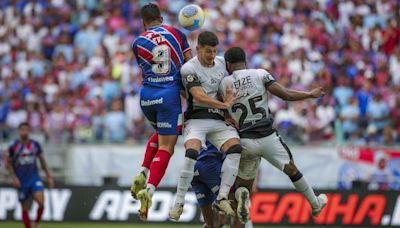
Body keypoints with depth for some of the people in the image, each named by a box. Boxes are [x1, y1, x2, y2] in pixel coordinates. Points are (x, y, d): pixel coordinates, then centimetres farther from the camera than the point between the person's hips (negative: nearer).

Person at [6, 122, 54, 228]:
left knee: (41, 202, -21)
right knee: (25, 208, 2)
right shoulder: (14, 146, -4)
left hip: (34, 178, 0)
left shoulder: (35, 145, 2)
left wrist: (49, 176, 12)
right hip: (21, 182, 0)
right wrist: (14, 177, -8)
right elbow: (9, 164, 4)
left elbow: (42, 160, 14)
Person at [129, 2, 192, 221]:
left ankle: (143, 174, 14)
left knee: (161, 134, 30)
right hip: (170, 95, -3)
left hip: (146, 96, 3)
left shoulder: (137, 43, 7)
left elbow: (145, 71, 12)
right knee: (166, 148, -1)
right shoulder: (176, 33, 5)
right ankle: (150, 189, -22)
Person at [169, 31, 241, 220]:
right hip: (196, 119, -5)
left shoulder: (221, 63, 12)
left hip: (219, 121, 5)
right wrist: (224, 105, -10)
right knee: (191, 155, -30)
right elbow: (199, 97, -18)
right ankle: (179, 202, -18)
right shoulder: (189, 69, -8)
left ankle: (222, 198, -20)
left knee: (235, 149, -22)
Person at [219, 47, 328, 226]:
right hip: (268, 137, 0)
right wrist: (311, 94, 5)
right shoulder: (260, 75, -4)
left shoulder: (224, 84, 0)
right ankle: (315, 204, 35)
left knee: (243, 184, 15)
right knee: (292, 170, 23)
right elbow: (286, 94, -7)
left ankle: (242, 196, -20)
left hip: (245, 142, 0)